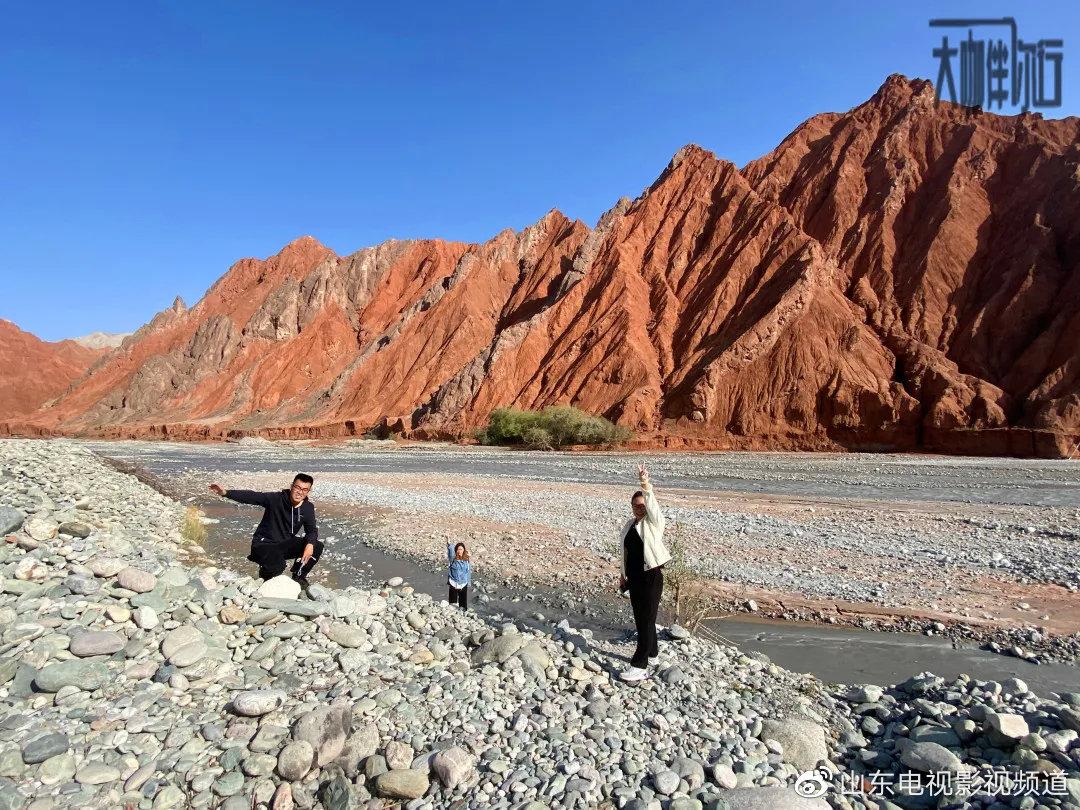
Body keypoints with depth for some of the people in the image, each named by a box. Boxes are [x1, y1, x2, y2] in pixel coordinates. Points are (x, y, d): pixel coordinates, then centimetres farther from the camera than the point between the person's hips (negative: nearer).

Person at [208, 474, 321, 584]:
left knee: (317, 546, -15)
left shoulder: (308, 508, -7)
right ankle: (266, 572, 7)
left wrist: (310, 544, -27)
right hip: (264, 543, -4)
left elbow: (312, 530, -5)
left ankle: (298, 576, 10)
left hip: (285, 544, 4)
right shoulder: (276, 499, -19)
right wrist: (226, 493, -38)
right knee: (277, 567, -33)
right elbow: (251, 496, -25)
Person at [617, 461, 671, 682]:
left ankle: (639, 666, -3)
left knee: (647, 619, -5)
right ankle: (651, 652, 33)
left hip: (651, 577, -7)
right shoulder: (630, 524, 10)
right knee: (640, 618, 15)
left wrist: (645, 483, -42)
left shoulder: (654, 521, -8)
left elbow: (652, 503, -28)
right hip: (634, 578, 7)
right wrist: (623, 574, 18)